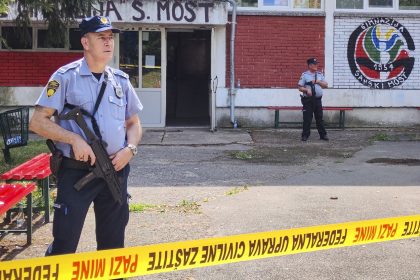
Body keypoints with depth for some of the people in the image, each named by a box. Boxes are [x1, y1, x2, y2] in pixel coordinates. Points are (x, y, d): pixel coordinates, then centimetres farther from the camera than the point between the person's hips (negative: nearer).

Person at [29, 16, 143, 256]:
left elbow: (134, 123, 17)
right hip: (76, 171, -4)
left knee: (113, 241, 14)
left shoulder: (121, 80, 9)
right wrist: (74, 139, -20)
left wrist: (130, 148, -3)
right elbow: (38, 122, -8)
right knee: (65, 242, -3)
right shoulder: (66, 77, -5)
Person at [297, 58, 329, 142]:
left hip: (318, 99, 4)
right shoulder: (304, 75, 0)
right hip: (308, 100, -4)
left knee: (320, 118, 6)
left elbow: (326, 85, 9)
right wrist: (306, 90, -20)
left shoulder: (320, 75, 12)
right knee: (307, 118, -3)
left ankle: (323, 134, 11)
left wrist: (318, 81, -7)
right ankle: (305, 135, 4)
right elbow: (299, 87, -3)